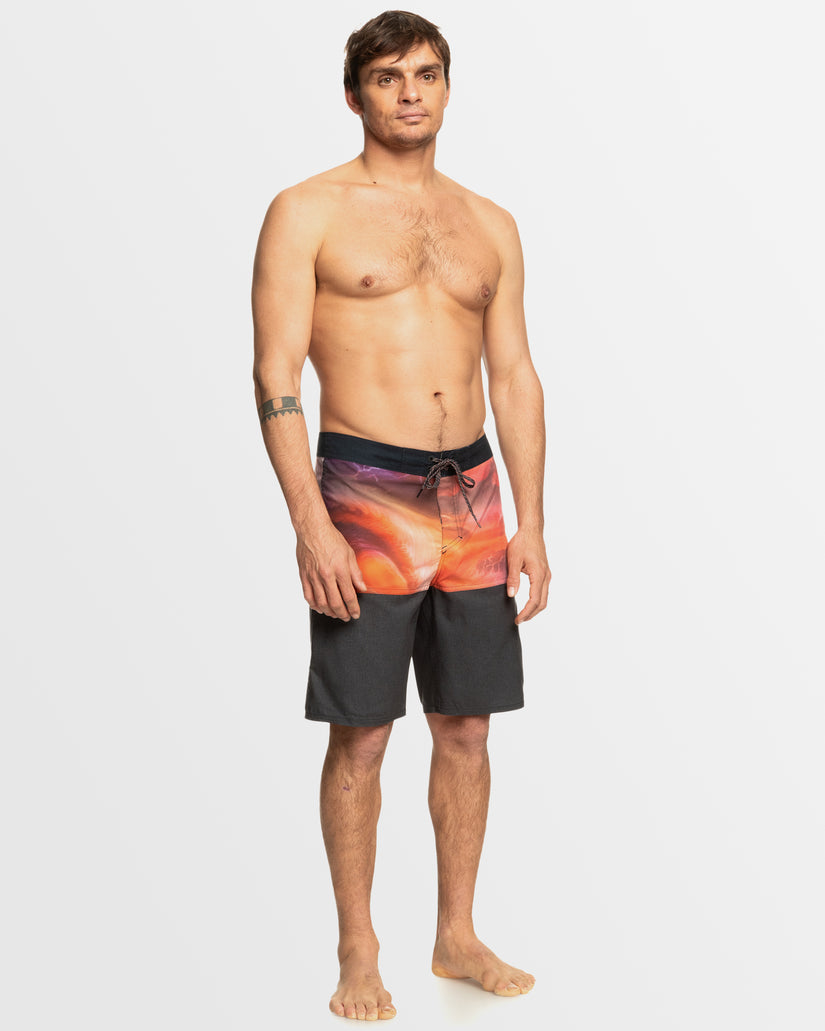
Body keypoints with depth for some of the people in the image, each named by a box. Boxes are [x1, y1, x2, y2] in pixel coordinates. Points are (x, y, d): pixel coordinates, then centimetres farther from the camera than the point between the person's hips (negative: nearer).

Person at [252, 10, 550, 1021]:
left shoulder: (490, 226, 13)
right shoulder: (307, 212, -1)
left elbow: (516, 377, 13)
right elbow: (275, 376, -8)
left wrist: (529, 521, 6)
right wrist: (311, 526, -16)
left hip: (471, 497, 5)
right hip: (363, 496, -4)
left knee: (466, 726, 9)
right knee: (360, 736, 1)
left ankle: (457, 935, 24)